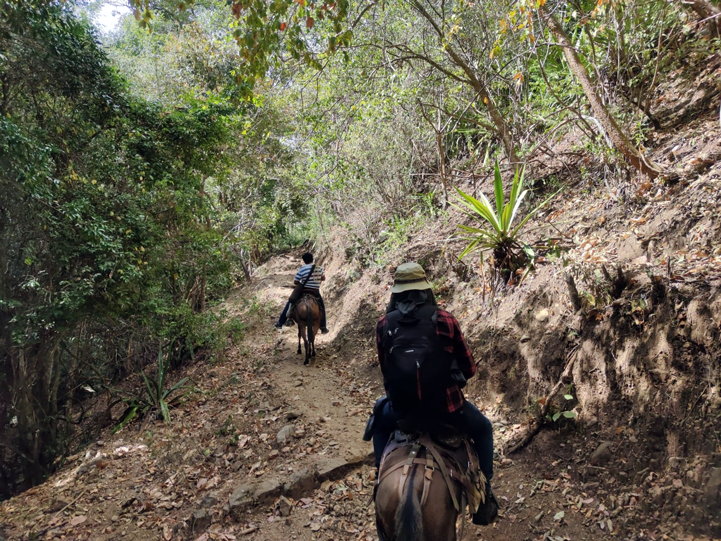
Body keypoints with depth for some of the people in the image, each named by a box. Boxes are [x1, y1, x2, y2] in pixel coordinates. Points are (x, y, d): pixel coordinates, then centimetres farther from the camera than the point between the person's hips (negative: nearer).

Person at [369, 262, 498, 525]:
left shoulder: (384, 325, 1)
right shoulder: (444, 319, -4)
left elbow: (386, 370, 10)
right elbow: (469, 368, 4)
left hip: (401, 408, 1)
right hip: (445, 407, -1)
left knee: (379, 424, 36)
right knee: (483, 429, 30)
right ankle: (484, 496, 31)